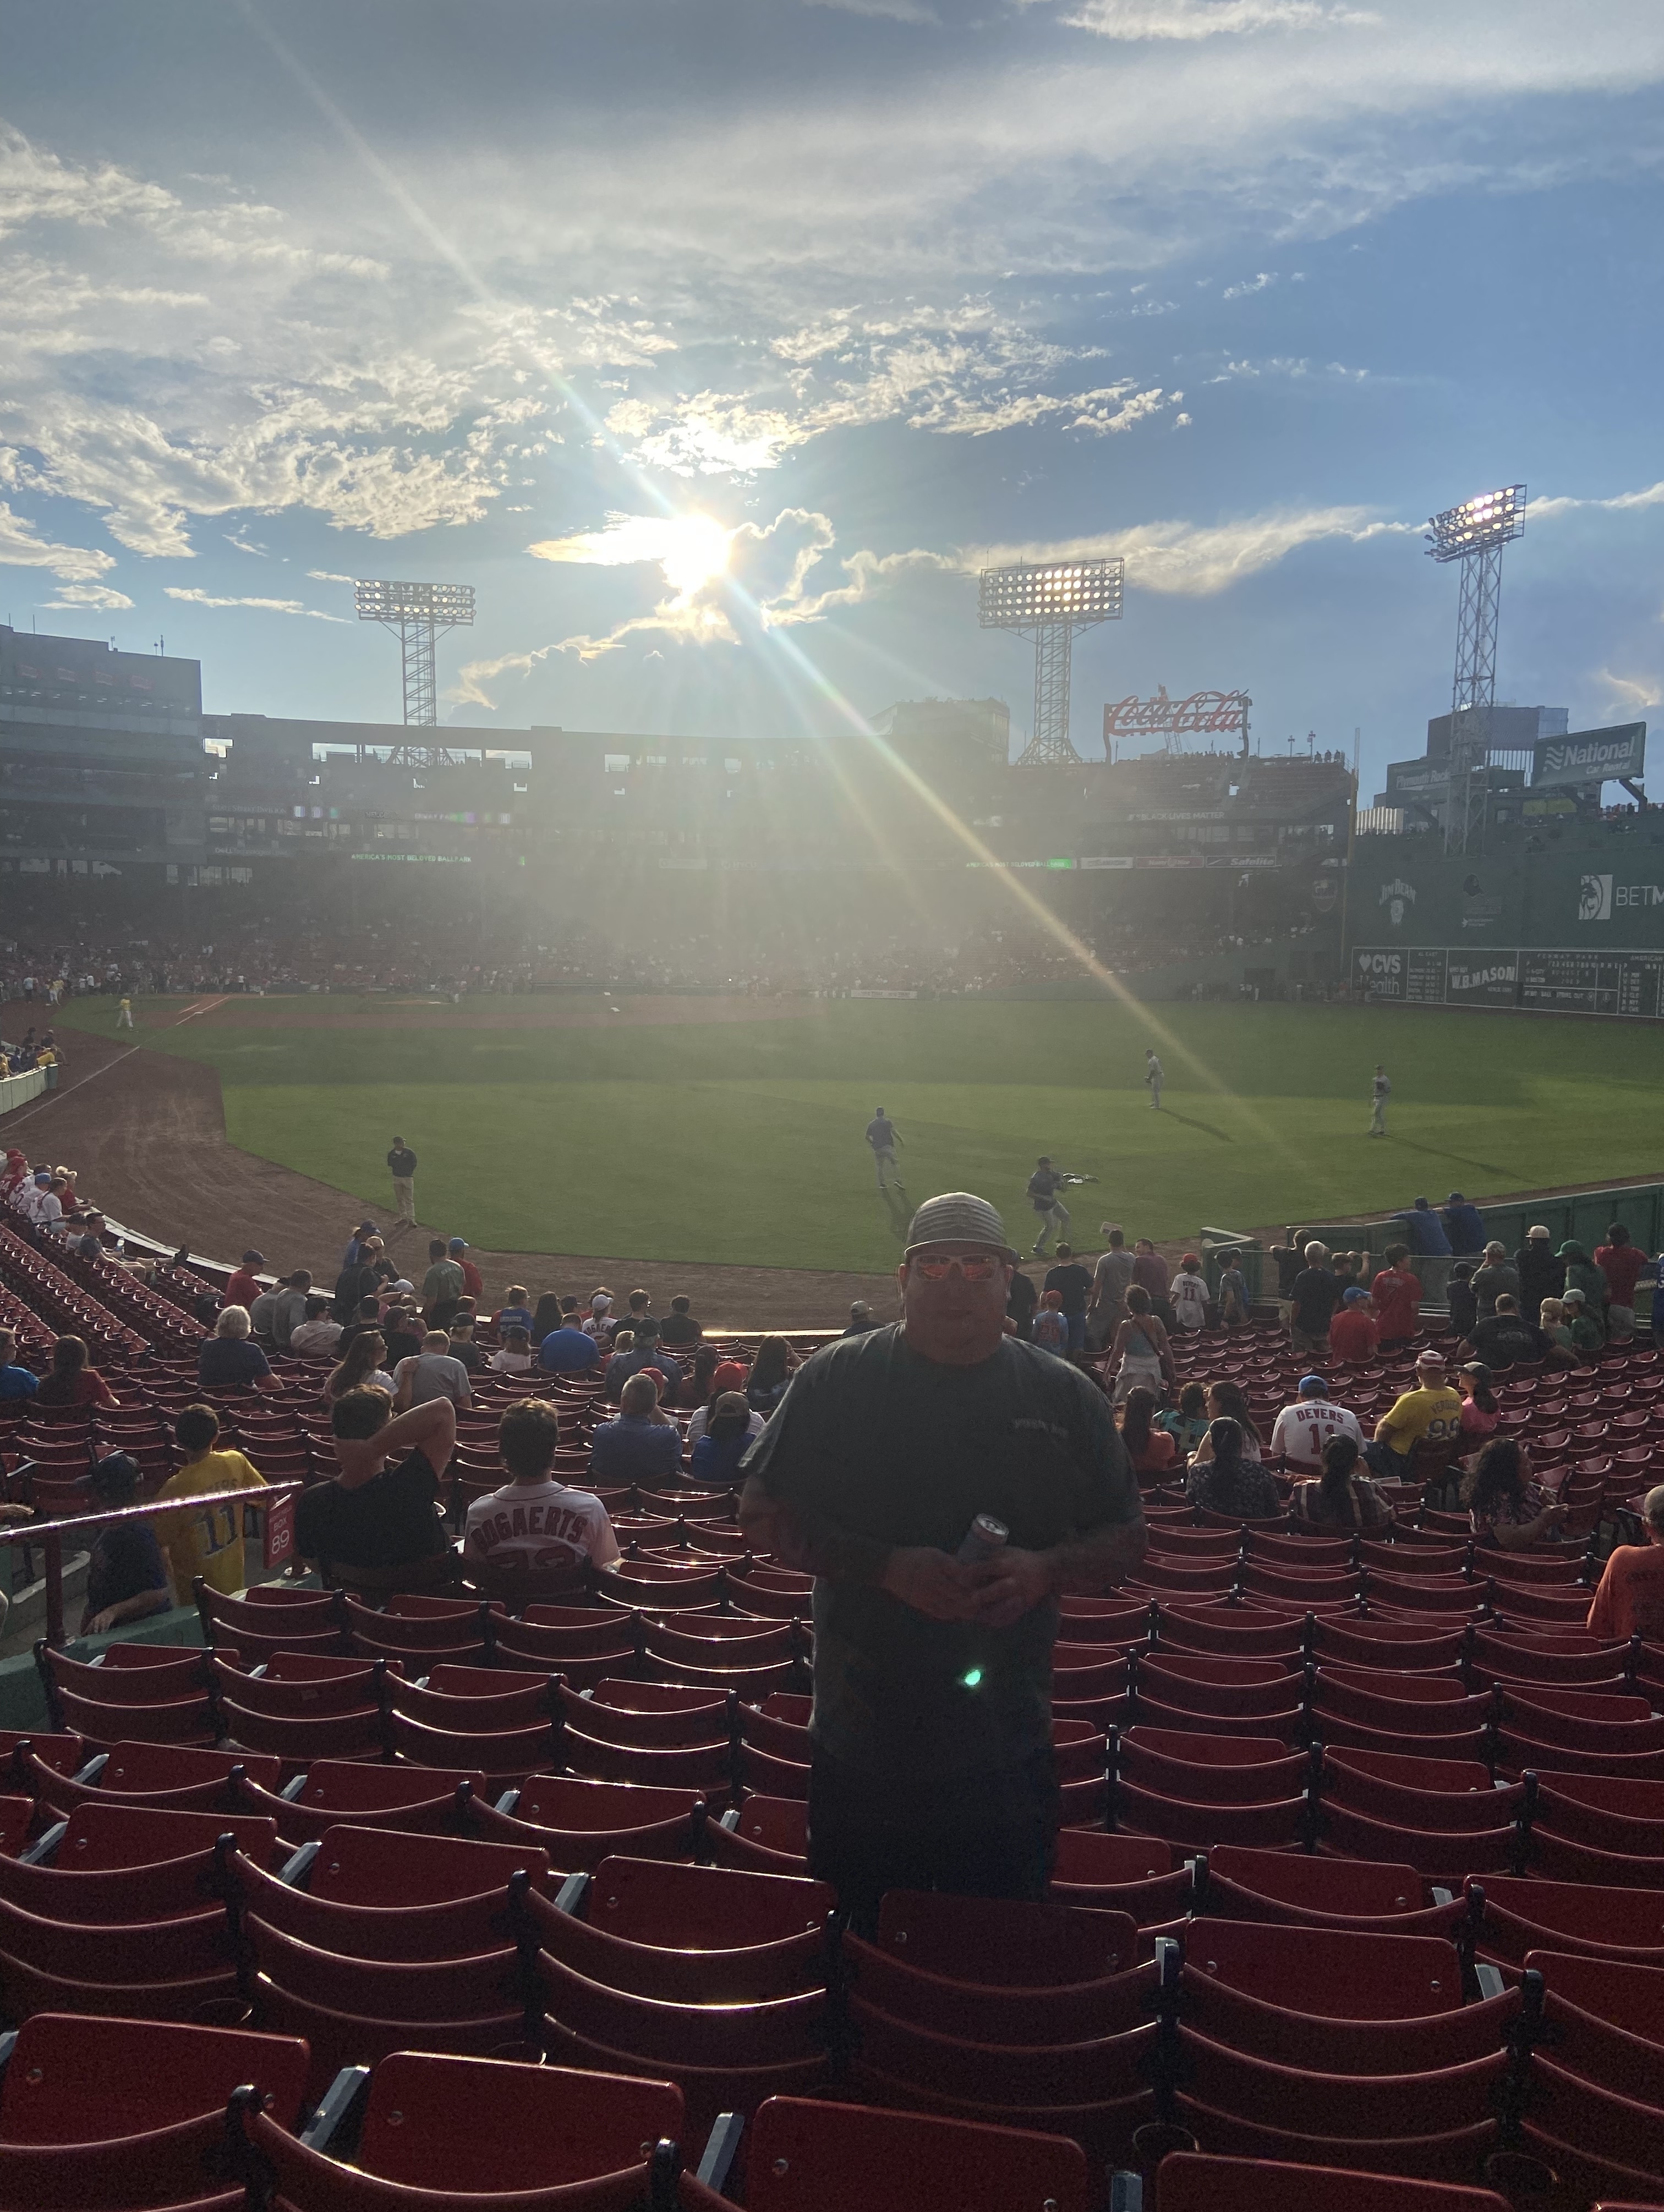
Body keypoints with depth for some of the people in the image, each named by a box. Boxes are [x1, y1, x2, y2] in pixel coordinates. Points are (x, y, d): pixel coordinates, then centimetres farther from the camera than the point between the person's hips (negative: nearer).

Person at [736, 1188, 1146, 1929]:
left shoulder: (1065, 1398, 2)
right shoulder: (837, 1381, -3)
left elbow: (1125, 1541, 7)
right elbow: (763, 1513, -4)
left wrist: (1045, 1569, -15)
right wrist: (888, 1568, -17)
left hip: (1007, 1757, 1)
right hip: (861, 1750, 0)